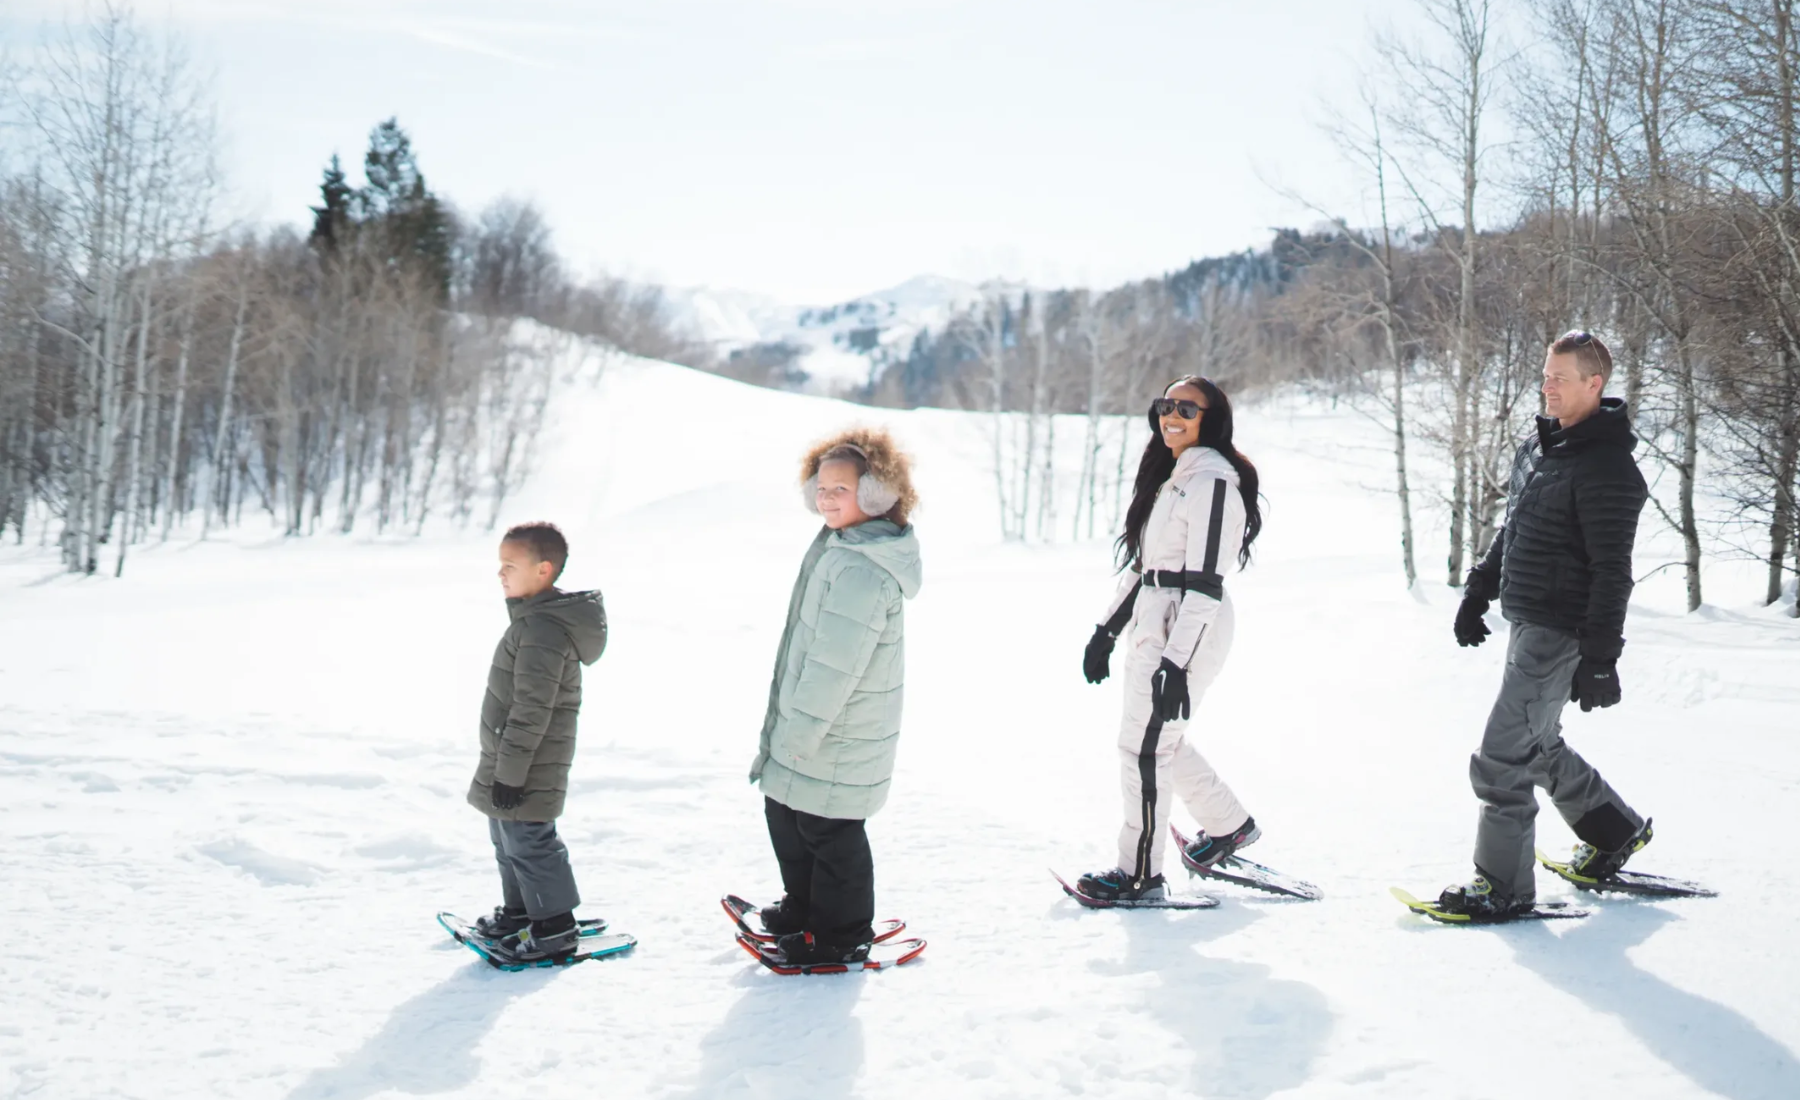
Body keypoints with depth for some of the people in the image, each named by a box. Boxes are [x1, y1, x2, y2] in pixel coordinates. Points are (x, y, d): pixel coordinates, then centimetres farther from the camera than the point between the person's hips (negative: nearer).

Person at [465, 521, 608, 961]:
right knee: (508, 839, 21)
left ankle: (555, 925, 8)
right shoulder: (536, 618, 11)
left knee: (528, 842, -2)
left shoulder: (543, 630, -24)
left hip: (527, 768, -11)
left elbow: (532, 709, -26)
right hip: (511, 760, 11)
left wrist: (510, 771, -22)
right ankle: (519, 910, 36)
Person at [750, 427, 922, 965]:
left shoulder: (860, 569, -26)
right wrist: (785, 735, 20)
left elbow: (833, 667, -27)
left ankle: (841, 936, 22)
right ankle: (804, 908, 41)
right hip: (809, 732, 10)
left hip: (834, 746, -10)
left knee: (828, 831, 5)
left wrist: (797, 738, -20)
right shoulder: (840, 547, 9)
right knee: (785, 815, 22)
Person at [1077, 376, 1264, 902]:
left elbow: (1203, 583, -20)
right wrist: (1107, 629, 18)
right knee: (1161, 740, 18)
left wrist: (1177, 662, -24)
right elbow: (1141, 561, 19)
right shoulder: (1170, 476, 16)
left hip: (1189, 628, -10)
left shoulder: (1212, 482, -14)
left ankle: (1140, 874, 7)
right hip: (1152, 621, 10)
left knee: (1145, 745, -5)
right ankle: (1230, 824, 36)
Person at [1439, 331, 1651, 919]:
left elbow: (1613, 572, -20)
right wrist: (1477, 592, 22)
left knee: (1502, 757, -8)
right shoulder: (1537, 446, 11)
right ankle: (1616, 829, 40)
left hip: (1560, 632, -10)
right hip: (1527, 622, 10)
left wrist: (1600, 660, -22)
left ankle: (1503, 885, 3)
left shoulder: (1606, 467, -17)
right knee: (1539, 745, 22)